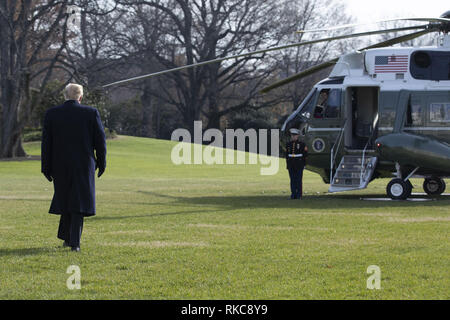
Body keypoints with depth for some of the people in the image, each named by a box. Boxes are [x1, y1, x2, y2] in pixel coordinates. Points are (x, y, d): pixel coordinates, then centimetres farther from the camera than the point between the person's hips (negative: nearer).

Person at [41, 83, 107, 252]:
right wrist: (101, 162, 9)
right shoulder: (91, 113, -5)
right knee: (79, 201, 1)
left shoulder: (51, 114, -1)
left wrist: (46, 168, 6)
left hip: (60, 165, 2)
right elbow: (100, 140, -2)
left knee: (65, 199, 19)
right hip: (84, 165, -2)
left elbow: (46, 142, 0)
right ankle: (74, 242, -7)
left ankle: (67, 237, 23)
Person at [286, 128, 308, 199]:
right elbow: (287, 155, 11)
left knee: (299, 179, -3)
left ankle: (299, 194, 2)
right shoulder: (288, 144, 7)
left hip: (299, 165, -3)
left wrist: (304, 165, -6)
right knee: (292, 180, 3)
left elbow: (305, 154, -2)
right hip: (291, 165, 3)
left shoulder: (302, 144, -4)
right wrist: (287, 165, 8)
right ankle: (293, 194, 7)